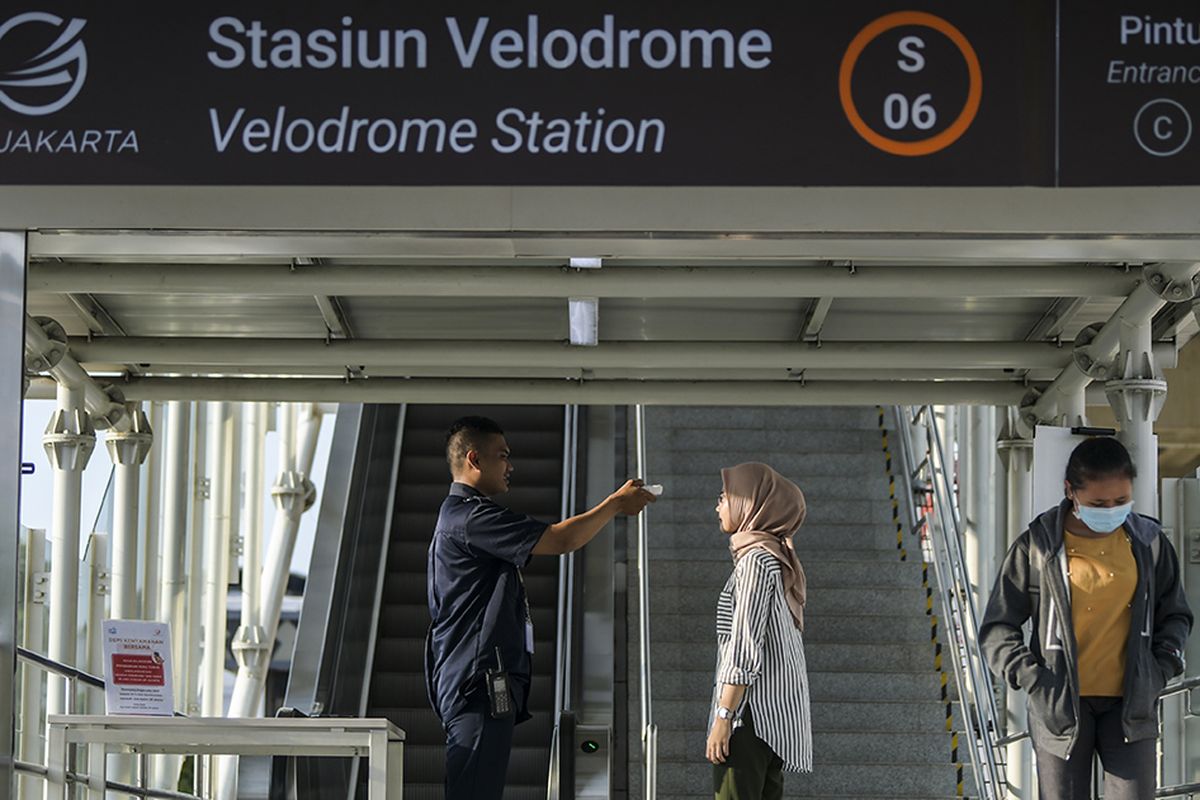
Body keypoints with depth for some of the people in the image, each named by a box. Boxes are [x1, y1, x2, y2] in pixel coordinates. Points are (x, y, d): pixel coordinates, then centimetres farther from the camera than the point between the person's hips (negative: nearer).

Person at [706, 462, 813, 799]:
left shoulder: (756, 559, -11)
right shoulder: (780, 561, 17)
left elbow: (745, 647, -17)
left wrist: (723, 717, -18)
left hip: (751, 712, -10)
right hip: (775, 715, 10)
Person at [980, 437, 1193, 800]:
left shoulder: (1148, 542, 3)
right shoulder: (1037, 546, -4)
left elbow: (1175, 616, 16)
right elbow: (997, 629, 2)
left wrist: (1162, 667, -1)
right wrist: (1031, 678, -12)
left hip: (1130, 703, 1)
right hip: (1061, 705, -1)